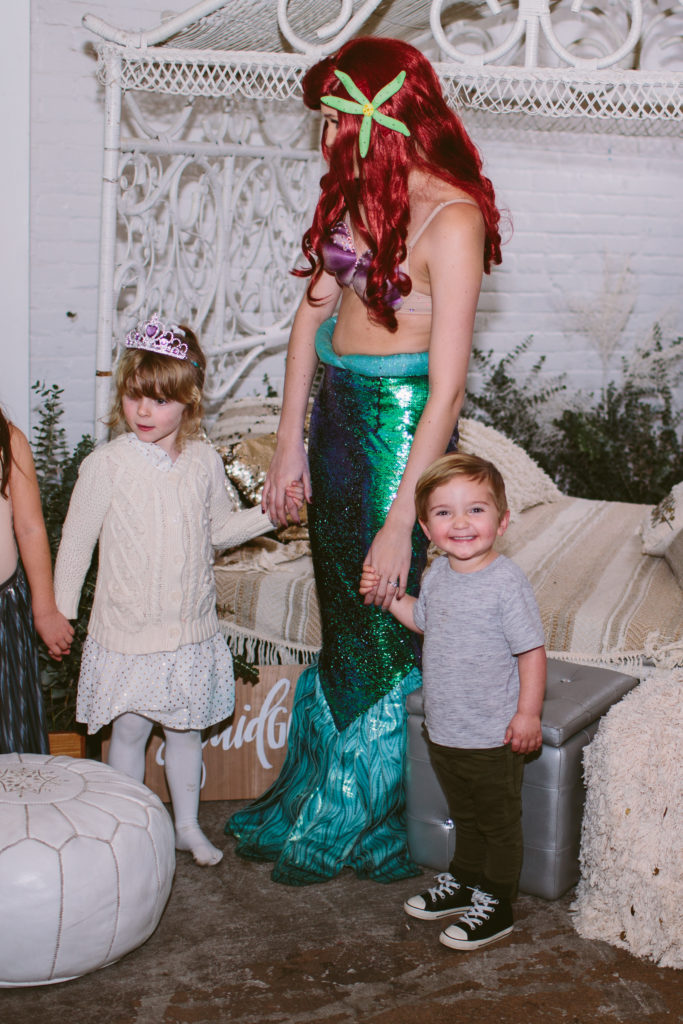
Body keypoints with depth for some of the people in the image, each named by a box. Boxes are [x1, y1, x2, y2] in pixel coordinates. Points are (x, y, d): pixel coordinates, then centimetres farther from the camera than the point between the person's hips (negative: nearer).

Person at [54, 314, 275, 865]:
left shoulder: (204, 461, -1)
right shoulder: (106, 464, -11)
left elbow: (221, 528, 13)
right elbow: (76, 542, -4)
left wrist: (270, 513, -1)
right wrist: (60, 613, -3)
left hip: (191, 629, 3)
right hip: (126, 629, -3)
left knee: (185, 728, 17)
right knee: (128, 730, 9)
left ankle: (187, 825, 35)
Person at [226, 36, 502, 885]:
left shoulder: (451, 218, -20)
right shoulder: (359, 192, 3)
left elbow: (447, 386, -22)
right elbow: (311, 316, 8)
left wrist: (401, 519, -23)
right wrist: (289, 446, 6)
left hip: (399, 426, -7)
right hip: (335, 412, 7)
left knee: (384, 632, 7)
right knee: (339, 618, 19)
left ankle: (350, 828, 28)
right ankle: (311, 798, 38)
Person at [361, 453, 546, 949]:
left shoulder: (507, 581, -22)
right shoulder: (439, 574, 0)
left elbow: (532, 650, -18)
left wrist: (528, 713, -18)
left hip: (492, 738, -7)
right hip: (442, 731, 7)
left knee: (499, 822, 13)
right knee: (464, 815, 26)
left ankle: (495, 903, 28)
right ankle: (463, 881, 44)